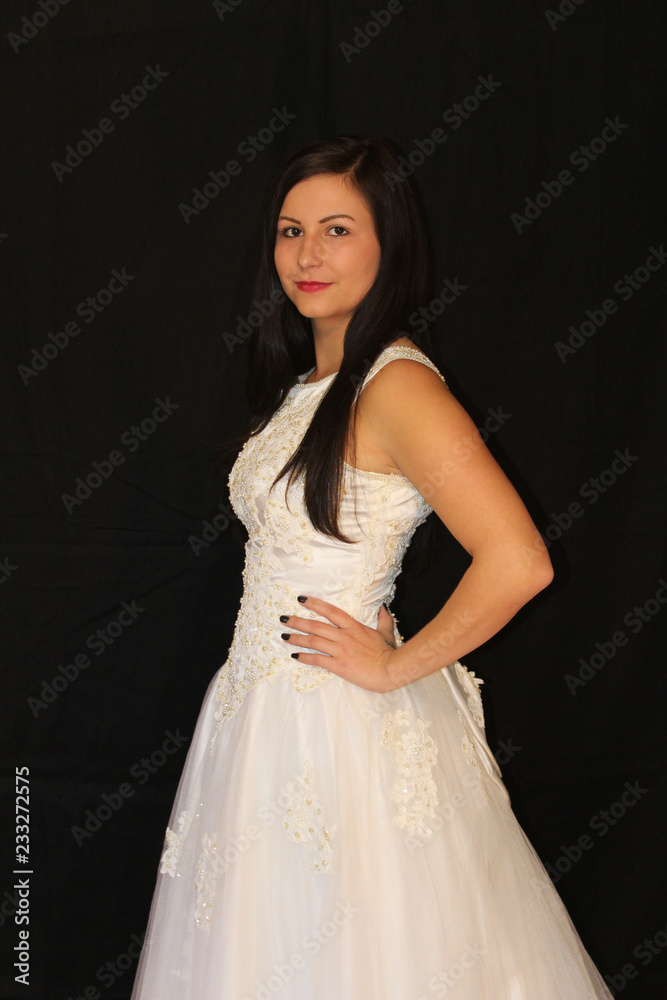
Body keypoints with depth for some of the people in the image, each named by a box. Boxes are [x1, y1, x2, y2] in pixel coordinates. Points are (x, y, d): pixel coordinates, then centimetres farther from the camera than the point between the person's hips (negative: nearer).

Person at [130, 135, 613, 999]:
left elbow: (517, 562, -29)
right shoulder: (303, 381, 8)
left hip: (344, 728, -8)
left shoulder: (398, 386, -19)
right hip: (262, 710, 8)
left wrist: (395, 668, -18)